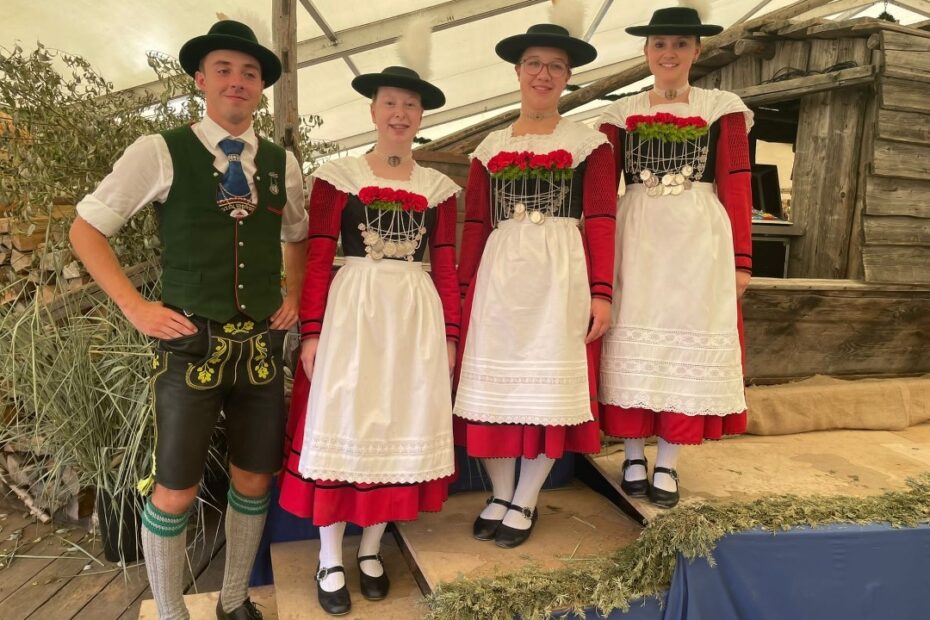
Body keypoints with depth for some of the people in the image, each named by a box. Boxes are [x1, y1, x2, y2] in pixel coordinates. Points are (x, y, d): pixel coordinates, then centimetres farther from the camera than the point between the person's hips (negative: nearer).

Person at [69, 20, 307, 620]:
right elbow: (86, 228, 4)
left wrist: (295, 297, 9)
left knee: (254, 482, 12)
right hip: (191, 345, -3)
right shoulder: (160, 152, -3)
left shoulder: (283, 163, 8)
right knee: (176, 493, 4)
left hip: (263, 346, 4)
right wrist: (136, 307, -5)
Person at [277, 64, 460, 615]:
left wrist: (452, 335, 5)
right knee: (342, 426, 2)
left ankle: (371, 549, 27)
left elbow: (446, 268, 8)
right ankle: (330, 561, 19)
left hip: (416, 315, 3)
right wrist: (311, 332, -10)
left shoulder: (439, 187, 9)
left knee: (400, 427, 8)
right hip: (351, 310, -2)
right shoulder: (339, 176, 1)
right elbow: (318, 260, -3)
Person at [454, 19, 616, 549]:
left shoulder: (589, 142, 5)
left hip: (561, 275, -2)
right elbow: (475, 225, 10)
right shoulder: (490, 148, 13)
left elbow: (601, 221, -2)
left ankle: (525, 503, 17)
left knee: (549, 385, 2)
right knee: (496, 382, 4)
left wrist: (602, 292, -10)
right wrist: (464, 290, 5)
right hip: (499, 274, 3)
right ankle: (500, 495, 21)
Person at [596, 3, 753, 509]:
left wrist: (741, 258, -4)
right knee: (631, 343, 2)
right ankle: (633, 456, 17)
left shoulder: (723, 108, 7)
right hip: (635, 239, 1)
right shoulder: (621, 113, 9)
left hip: (699, 239, 0)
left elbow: (736, 187, 3)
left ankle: (667, 464, 15)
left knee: (689, 342, 2)